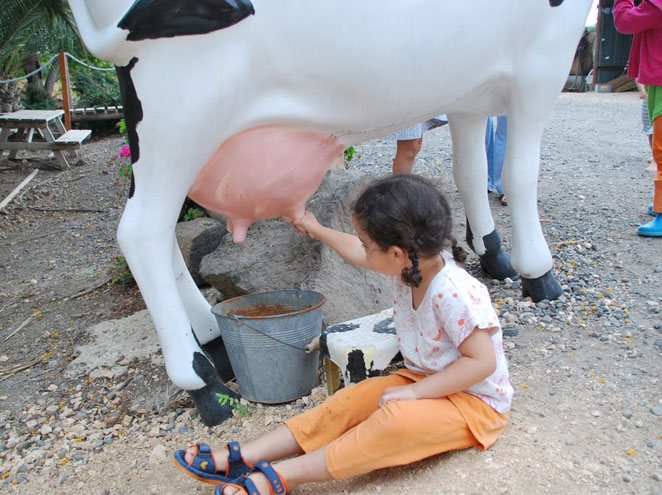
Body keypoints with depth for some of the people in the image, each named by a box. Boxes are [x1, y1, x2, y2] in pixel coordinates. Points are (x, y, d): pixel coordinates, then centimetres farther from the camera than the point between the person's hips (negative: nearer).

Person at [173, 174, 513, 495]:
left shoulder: (452, 293, -31)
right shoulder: (412, 262, -6)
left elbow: (482, 361, -28)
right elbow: (358, 254, 13)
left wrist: (415, 391, -27)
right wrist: (317, 231, 25)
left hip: (473, 400, -8)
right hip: (422, 382, 8)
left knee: (397, 419, -35)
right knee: (348, 401, -7)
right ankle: (241, 457, -8)